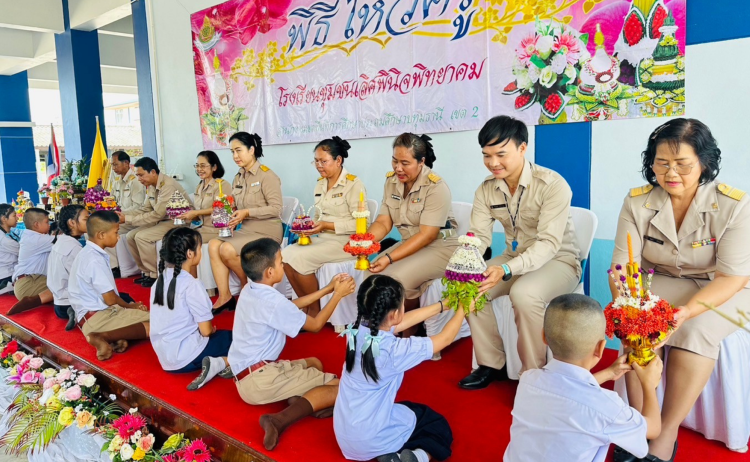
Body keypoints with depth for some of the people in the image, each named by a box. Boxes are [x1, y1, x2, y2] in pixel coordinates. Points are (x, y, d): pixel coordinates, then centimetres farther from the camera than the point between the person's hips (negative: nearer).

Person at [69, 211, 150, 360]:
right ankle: (103, 336, -22)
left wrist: (128, 306, 12)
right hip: (97, 318, -10)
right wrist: (130, 306, 1)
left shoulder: (88, 253, 14)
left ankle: (116, 336, -12)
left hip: (92, 315, 10)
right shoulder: (95, 260, -18)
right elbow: (110, 299, -18)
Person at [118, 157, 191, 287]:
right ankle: (147, 272, 12)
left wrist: (128, 219, -21)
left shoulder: (168, 185, -22)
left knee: (142, 237, -21)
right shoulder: (151, 186, 6)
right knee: (130, 236, 2)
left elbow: (157, 214, -24)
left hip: (178, 222, -9)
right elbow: (144, 209, 11)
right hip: (162, 221, 9)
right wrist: (123, 214, -4)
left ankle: (156, 275, -7)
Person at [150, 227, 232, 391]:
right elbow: (206, 330, -16)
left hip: (165, 357, 8)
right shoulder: (192, 285, -18)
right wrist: (212, 329, 6)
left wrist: (210, 330, 13)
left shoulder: (160, 281, 5)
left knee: (223, 335, 26)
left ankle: (215, 363, -3)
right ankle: (220, 363, -16)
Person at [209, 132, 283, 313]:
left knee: (227, 249, -25)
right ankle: (224, 296, -12)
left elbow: (276, 208, -16)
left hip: (265, 231, -7)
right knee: (214, 245, -16)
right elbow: (237, 208, 17)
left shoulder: (266, 175, -10)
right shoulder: (238, 178, 13)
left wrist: (247, 213, -23)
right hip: (244, 230, 7)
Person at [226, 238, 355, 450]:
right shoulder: (273, 302, -19)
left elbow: (291, 305, 18)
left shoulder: (250, 290, 7)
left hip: (247, 376, 9)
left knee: (314, 363, 25)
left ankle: (301, 400, -5)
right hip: (259, 379, -9)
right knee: (340, 386, -10)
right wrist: (338, 294, 4)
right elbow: (315, 325, -6)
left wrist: (328, 288, 16)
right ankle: (280, 420, -23)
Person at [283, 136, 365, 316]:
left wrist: (328, 225, -22)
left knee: (300, 258, -24)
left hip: (345, 241, -7)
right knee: (286, 254, -15)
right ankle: (305, 306, -2)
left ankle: (315, 310, -5)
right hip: (322, 238, 8)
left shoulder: (353, 184, -10)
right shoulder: (320, 184, 14)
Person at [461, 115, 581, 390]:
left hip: (558, 261, -5)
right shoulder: (486, 190, -3)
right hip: (515, 258, 6)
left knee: (524, 293, -35)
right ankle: (492, 364, 1)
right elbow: (478, 236, -6)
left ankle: (534, 374, -12)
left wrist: (507, 270, -45)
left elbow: (548, 243, -29)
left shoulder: (553, 185, -21)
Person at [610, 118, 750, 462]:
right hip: (660, 283, 2)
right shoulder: (638, 202, -11)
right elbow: (624, 265, -14)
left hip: (720, 291, -1)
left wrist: (687, 311, -37)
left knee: (695, 333, -31)